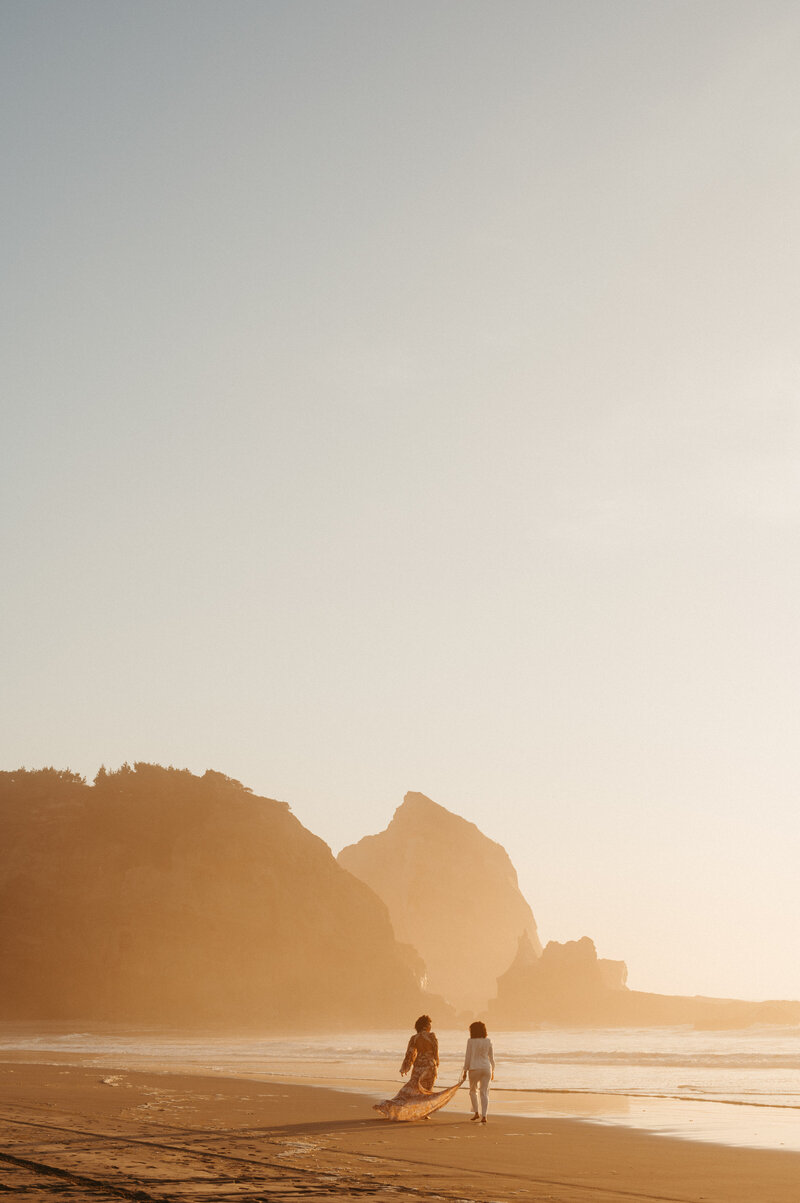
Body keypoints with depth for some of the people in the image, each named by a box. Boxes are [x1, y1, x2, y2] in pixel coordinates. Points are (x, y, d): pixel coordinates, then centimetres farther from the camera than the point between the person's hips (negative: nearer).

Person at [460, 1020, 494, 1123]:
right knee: (484, 1092, 4)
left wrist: (465, 1071, 1)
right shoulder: (488, 1041, 3)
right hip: (486, 1068, 3)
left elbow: (468, 1057, -5)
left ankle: (476, 1112, 10)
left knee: (473, 1091, 17)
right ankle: (484, 1116, -3)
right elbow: (491, 1057, 7)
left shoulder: (471, 1041, -6)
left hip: (475, 1068, -3)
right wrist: (492, 1071, 16)